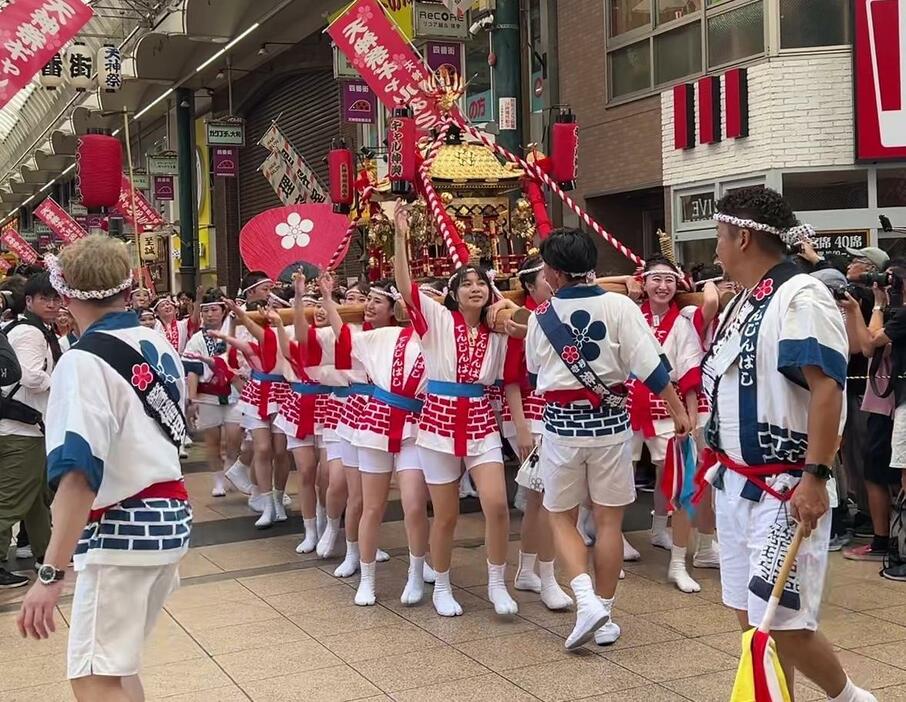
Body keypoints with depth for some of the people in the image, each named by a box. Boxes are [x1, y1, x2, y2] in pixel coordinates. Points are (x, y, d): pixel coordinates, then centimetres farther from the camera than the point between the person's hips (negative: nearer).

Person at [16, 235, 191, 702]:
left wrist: (51, 573, -27)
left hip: (123, 530, -8)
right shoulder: (159, 346, 8)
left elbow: (79, 476, -25)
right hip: (171, 517, 8)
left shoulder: (85, 362, -16)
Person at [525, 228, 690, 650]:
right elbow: (650, 366, -12)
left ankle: (586, 600, -6)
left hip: (562, 425, 0)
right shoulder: (619, 306, -8)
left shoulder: (541, 317, -3)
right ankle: (604, 617, 15)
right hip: (609, 424, 0)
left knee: (561, 518, 14)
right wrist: (678, 410, -5)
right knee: (609, 520, 10)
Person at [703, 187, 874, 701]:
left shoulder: (801, 297, -16)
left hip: (786, 491, -9)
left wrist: (815, 477, -26)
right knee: (753, 617, 13)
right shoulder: (743, 302, 13)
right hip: (737, 485, 9)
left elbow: (827, 390, -22)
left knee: (783, 625, -7)